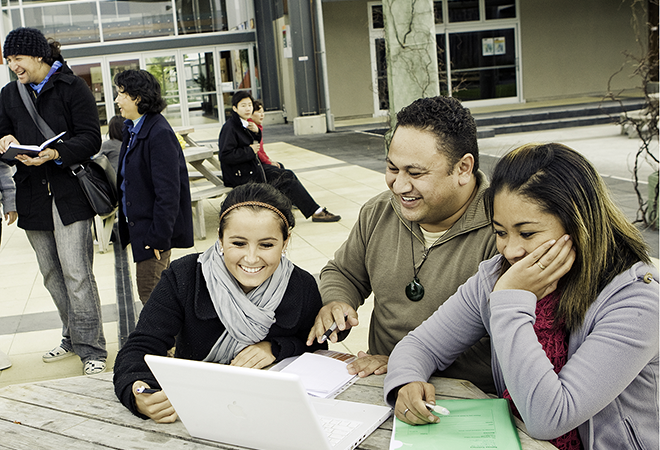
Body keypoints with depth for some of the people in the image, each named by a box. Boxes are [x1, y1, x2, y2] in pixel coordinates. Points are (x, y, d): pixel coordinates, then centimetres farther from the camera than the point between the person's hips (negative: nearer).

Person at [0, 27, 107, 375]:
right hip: (32, 197, 6)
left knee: (76, 274, -10)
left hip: (69, 193, -6)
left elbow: (90, 138, -9)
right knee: (51, 275, 11)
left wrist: (55, 154, -24)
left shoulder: (72, 88, -3)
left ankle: (91, 349, -4)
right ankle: (72, 338, 25)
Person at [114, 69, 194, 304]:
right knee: (158, 291, 18)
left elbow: (168, 191, -22)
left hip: (154, 229, -9)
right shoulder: (132, 129, 11)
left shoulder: (159, 134, -20)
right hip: (139, 225, 9)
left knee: (150, 294, -4)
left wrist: (158, 236, -21)